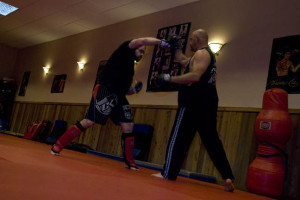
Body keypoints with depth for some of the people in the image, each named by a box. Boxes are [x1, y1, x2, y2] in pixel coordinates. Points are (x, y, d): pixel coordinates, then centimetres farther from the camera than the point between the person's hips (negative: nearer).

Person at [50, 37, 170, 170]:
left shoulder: (130, 67, 23)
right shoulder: (124, 50, 3)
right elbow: (141, 41, -15)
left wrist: (133, 90, 8)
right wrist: (163, 43, -12)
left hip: (118, 96, 9)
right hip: (104, 91, -8)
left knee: (128, 127, 1)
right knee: (88, 122, -9)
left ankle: (129, 162, 12)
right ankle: (57, 146, 5)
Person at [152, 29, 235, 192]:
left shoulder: (201, 53, -7)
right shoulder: (206, 54, 24)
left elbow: (195, 76, -23)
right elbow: (183, 62, 33)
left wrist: (169, 79, -19)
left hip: (194, 103, -10)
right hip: (206, 103, 10)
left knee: (178, 138, -2)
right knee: (212, 140, 7)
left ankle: (168, 174, 4)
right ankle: (228, 178, 4)